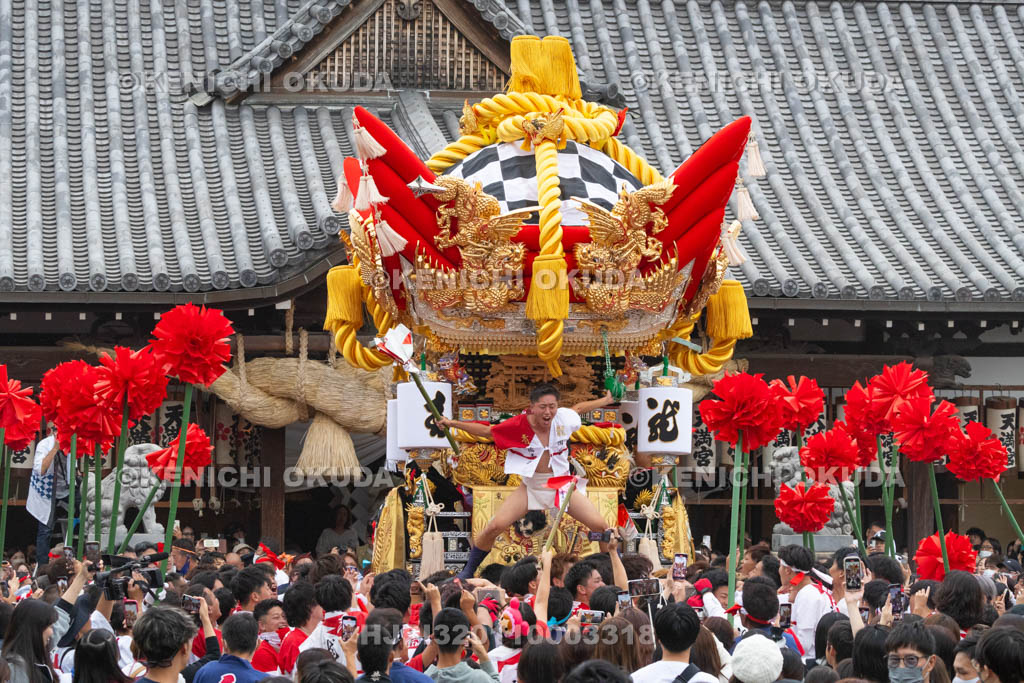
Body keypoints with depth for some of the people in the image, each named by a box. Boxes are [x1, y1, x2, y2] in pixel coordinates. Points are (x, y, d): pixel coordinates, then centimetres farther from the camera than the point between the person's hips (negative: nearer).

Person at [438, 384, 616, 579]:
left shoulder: (563, 418, -12)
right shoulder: (518, 425, -17)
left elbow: (579, 408, 12)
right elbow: (486, 431, -1)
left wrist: (606, 400, 27)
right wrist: (454, 423, -4)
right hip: (530, 487, -1)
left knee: (600, 526, -11)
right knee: (495, 526, -15)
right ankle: (468, 572, 4)